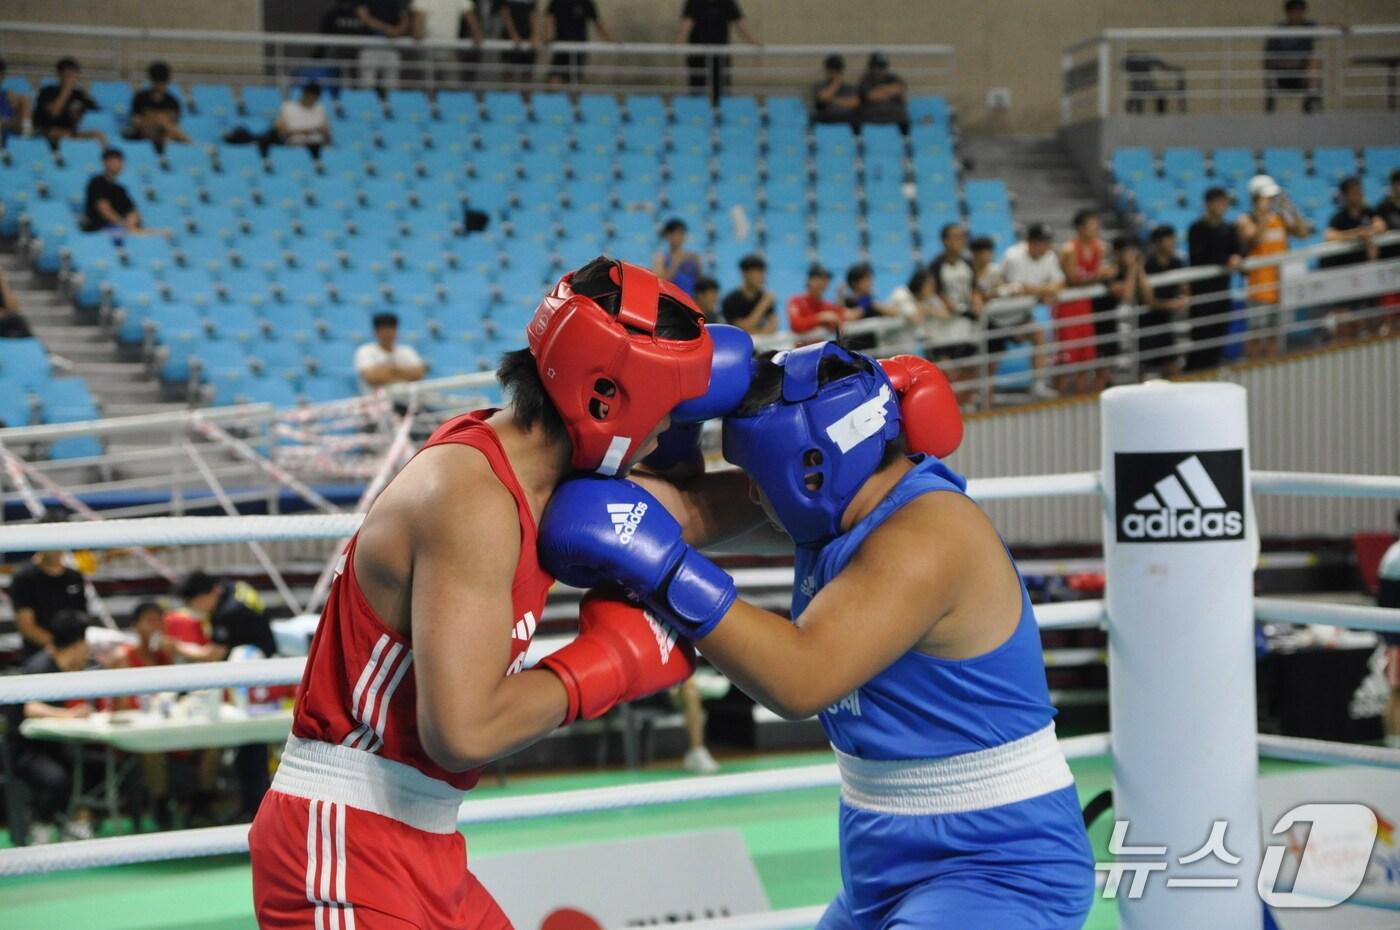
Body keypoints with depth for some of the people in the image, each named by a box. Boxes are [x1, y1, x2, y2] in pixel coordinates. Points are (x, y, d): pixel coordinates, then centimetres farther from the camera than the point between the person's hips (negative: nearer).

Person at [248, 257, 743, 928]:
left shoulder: (530, 470, 6)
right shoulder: (473, 497, -22)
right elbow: (461, 730, -28)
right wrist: (608, 663, -15)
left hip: (418, 848, 9)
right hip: (348, 849, -9)